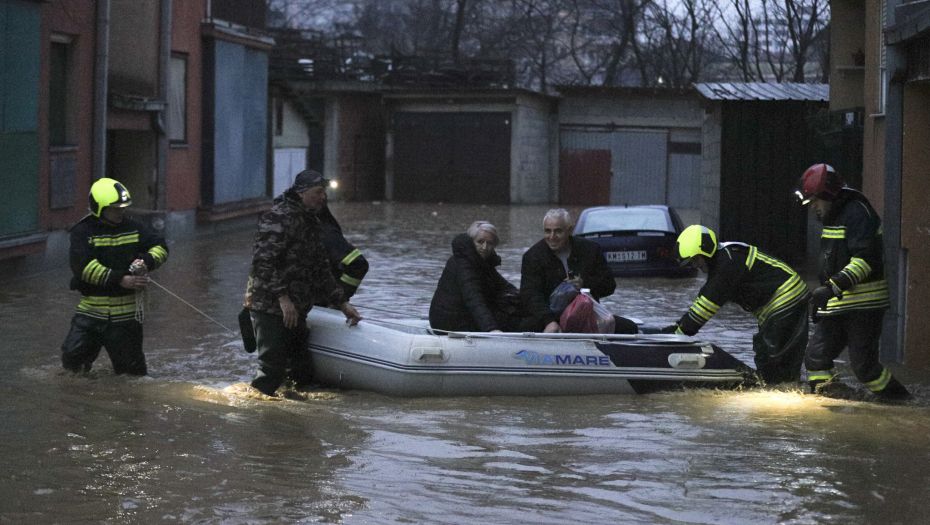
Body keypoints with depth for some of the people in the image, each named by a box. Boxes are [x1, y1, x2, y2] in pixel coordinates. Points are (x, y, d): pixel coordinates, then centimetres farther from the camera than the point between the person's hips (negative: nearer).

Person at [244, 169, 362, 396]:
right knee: (272, 369, -12)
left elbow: (320, 270, 23)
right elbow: (263, 261, -21)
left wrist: (342, 303, 17)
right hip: (270, 307, -10)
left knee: (302, 371, 10)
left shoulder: (312, 224, 19)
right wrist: (282, 297, -24)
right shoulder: (279, 218, -13)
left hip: (294, 311, 10)